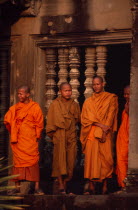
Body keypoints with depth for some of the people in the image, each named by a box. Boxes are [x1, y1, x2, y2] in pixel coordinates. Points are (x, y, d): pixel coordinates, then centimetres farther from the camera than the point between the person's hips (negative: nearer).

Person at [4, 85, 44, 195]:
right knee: (18, 161, 0)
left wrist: (37, 136, 1)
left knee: (33, 161, -7)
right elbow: (7, 120, 16)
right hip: (18, 141, 2)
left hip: (31, 140, -2)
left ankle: (37, 187, -7)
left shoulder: (35, 107, 3)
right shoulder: (15, 108, 9)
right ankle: (17, 187, 2)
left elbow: (39, 124, 5)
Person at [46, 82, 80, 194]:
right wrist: (51, 133, 1)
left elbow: (79, 119, 21)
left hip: (71, 136, 3)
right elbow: (50, 121, 6)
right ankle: (61, 184, -15)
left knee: (70, 160, -1)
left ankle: (65, 183, 7)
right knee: (60, 159, -11)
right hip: (59, 135, -3)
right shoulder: (55, 104, 6)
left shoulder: (75, 105, 14)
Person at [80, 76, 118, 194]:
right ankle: (91, 187, -7)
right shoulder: (88, 102, 15)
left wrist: (102, 132, -9)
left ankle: (105, 186, -6)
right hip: (91, 134, 2)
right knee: (91, 159, -6)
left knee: (106, 158, -8)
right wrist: (101, 125, -12)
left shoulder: (111, 98, 10)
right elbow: (86, 117, 3)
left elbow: (111, 115, 1)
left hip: (105, 134, -2)